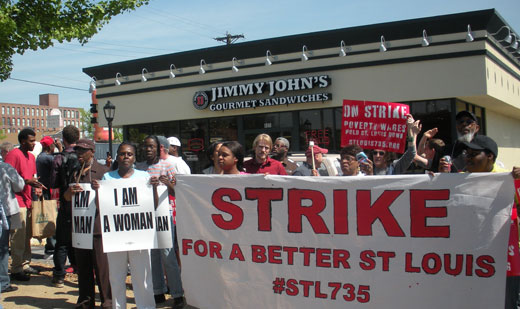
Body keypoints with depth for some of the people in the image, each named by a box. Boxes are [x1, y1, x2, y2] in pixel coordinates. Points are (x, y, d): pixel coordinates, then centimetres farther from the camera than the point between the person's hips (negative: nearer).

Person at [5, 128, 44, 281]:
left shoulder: (31, 156, 17)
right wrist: (27, 181, -19)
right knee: (19, 237, -7)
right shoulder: (13, 155, -9)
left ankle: (25, 264, 21)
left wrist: (35, 183, 11)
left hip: (28, 201, 8)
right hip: (18, 202, -8)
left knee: (27, 235, 12)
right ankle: (16, 269, -1)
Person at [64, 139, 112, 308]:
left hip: (98, 225, -5)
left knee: (101, 265, -3)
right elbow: (66, 198, 10)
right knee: (82, 266, 11)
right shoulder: (75, 172, 15)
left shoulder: (103, 171, 0)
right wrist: (70, 191, -13)